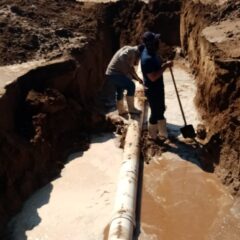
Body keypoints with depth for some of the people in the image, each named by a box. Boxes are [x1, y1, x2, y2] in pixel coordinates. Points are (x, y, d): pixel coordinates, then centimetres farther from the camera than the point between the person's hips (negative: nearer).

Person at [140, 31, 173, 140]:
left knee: (161, 110, 22)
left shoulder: (152, 52, 1)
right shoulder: (147, 58, -30)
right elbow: (153, 77, -30)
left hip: (158, 87, 10)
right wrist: (165, 66, -25)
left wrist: (164, 64, 2)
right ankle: (152, 135, 28)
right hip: (152, 90, -10)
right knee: (155, 113, 7)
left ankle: (163, 132, 40)